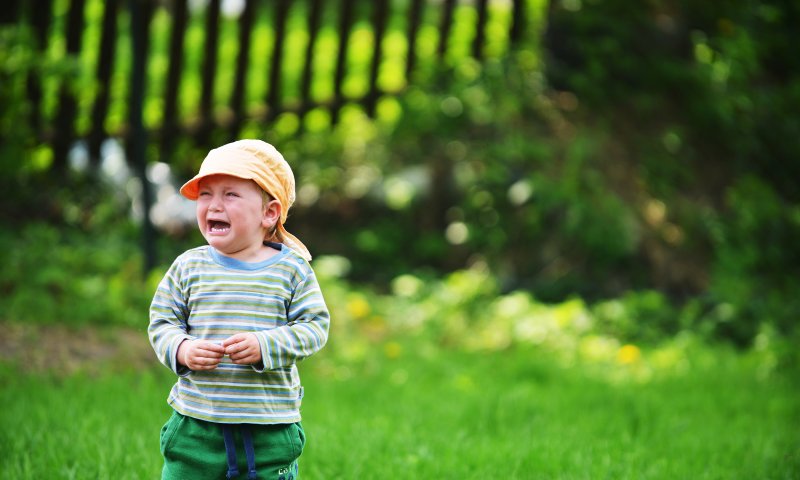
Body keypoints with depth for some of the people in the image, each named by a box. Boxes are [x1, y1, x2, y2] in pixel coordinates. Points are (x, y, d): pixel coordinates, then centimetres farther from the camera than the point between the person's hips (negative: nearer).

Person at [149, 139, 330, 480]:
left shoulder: (291, 269, -2)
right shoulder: (188, 267, 2)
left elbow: (314, 325, -4)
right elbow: (162, 322, 6)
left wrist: (265, 345, -19)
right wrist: (182, 350, -16)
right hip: (196, 422, 1)